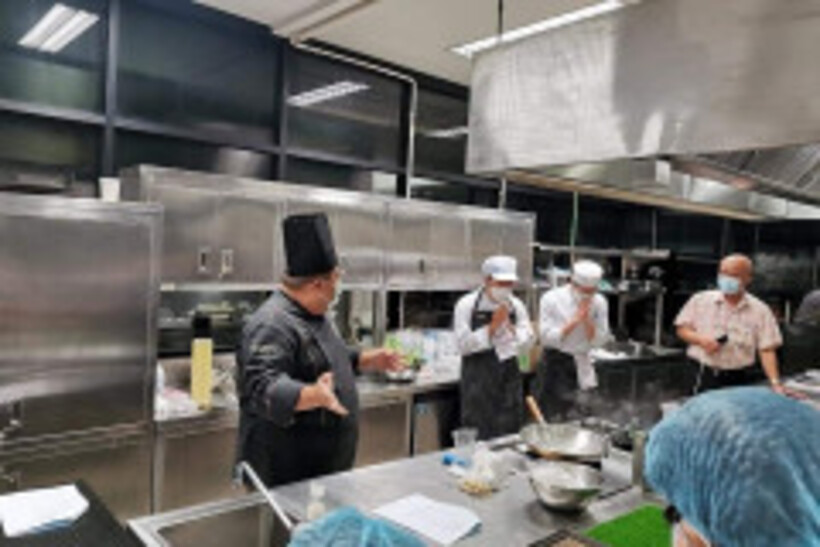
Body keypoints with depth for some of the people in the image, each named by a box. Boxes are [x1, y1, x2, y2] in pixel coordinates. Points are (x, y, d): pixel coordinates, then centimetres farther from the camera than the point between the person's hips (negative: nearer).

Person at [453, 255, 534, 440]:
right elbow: (464, 345, -12)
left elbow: (527, 343, 1)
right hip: (478, 381, -4)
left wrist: (509, 326, -14)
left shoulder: (516, 306, 4)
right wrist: (492, 327, -18)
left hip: (508, 378, 4)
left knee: (510, 433, 9)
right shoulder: (467, 305, -8)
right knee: (478, 435, 0)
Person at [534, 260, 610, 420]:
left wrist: (587, 320, -20)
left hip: (582, 364, 3)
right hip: (555, 363, -3)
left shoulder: (599, 302, -3)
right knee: (551, 416, 0)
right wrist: (574, 321, -22)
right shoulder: (551, 299, -13)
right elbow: (547, 337, -16)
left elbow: (599, 341, -4)